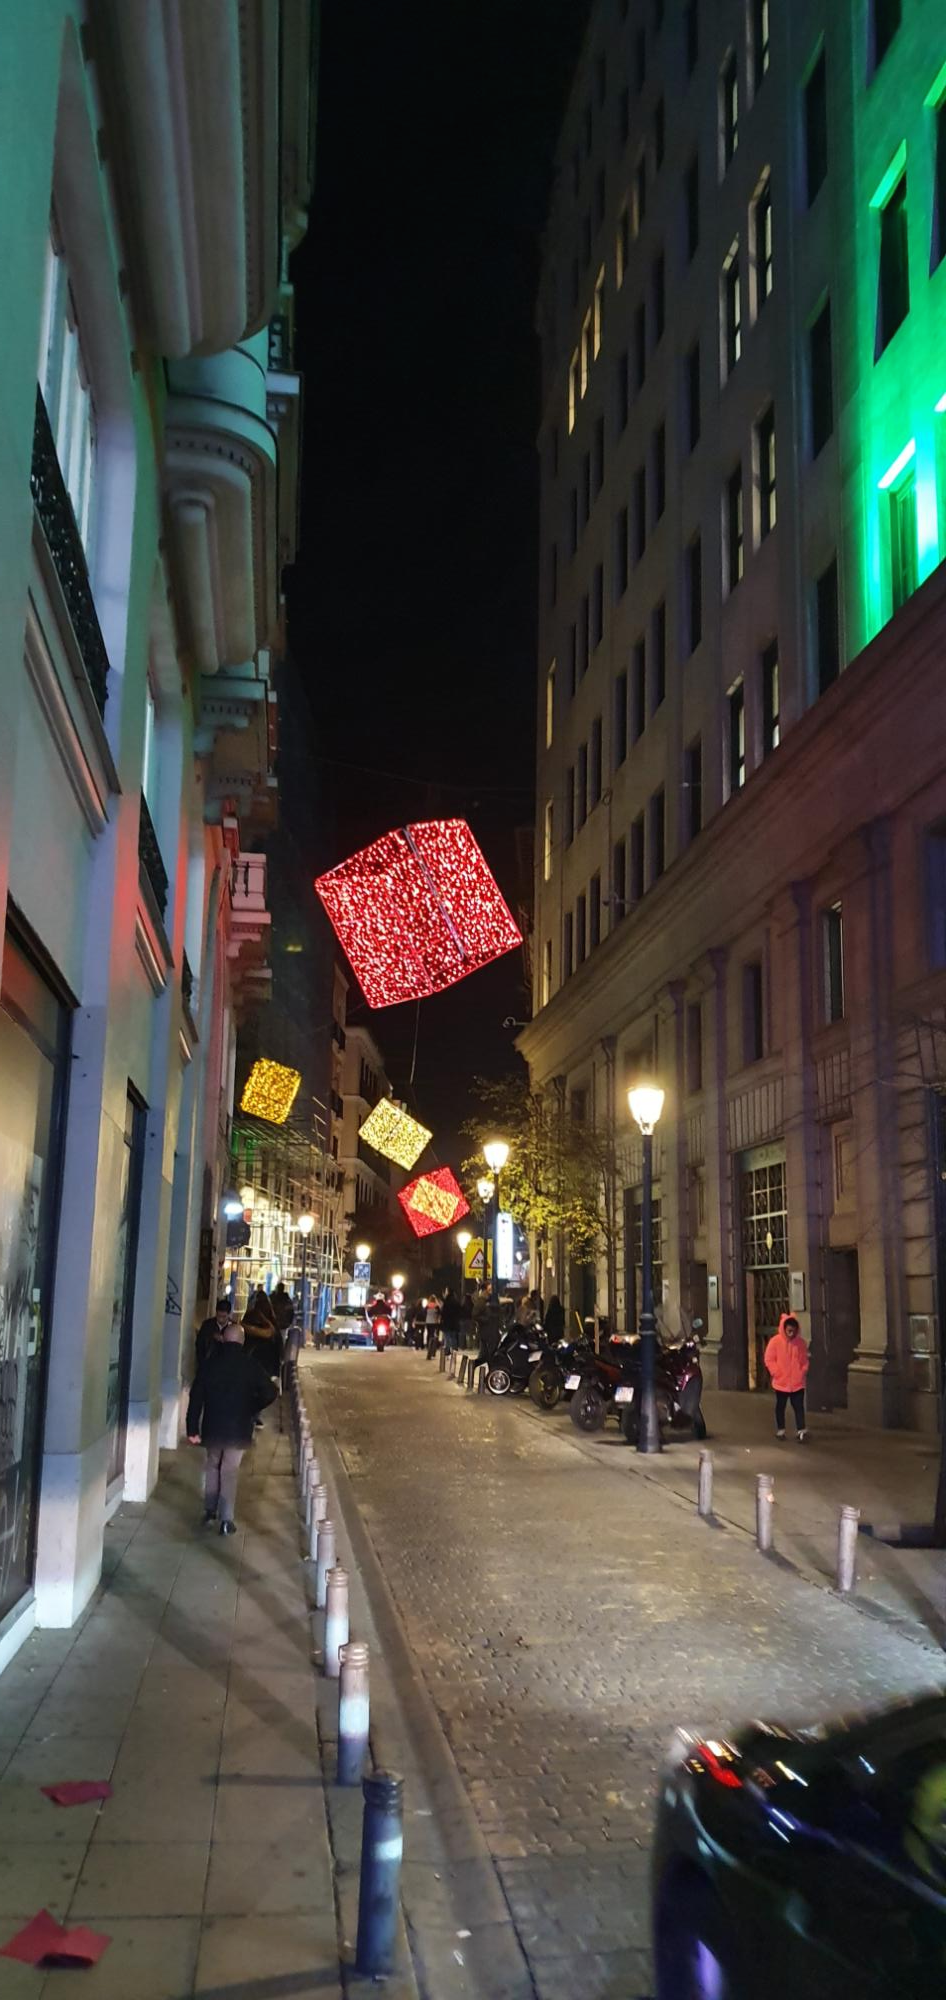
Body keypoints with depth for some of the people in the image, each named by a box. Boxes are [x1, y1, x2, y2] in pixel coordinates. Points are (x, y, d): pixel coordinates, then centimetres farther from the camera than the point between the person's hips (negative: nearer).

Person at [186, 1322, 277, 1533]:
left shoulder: (209, 1363, -3)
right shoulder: (250, 1364, -8)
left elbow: (196, 1398, -4)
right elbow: (268, 1392, -11)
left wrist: (192, 1429, 0)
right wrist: (252, 1409, 6)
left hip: (212, 1427, 2)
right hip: (239, 1428, -1)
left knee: (212, 1466, 22)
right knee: (230, 1471, 6)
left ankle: (210, 1510, 24)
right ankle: (226, 1519, 1)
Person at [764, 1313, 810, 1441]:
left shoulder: (801, 1342, -1)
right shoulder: (775, 1341, -9)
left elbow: (804, 1360, 10)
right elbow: (769, 1360, -6)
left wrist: (803, 1372, -3)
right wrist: (777, 1373, -11)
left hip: (797, 1383, 1)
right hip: (781, 1382, -1)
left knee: (799, 1407, 0)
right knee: (780, 1406, 12)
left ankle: (801, 1431, 1)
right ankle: (780, 1430, 24)